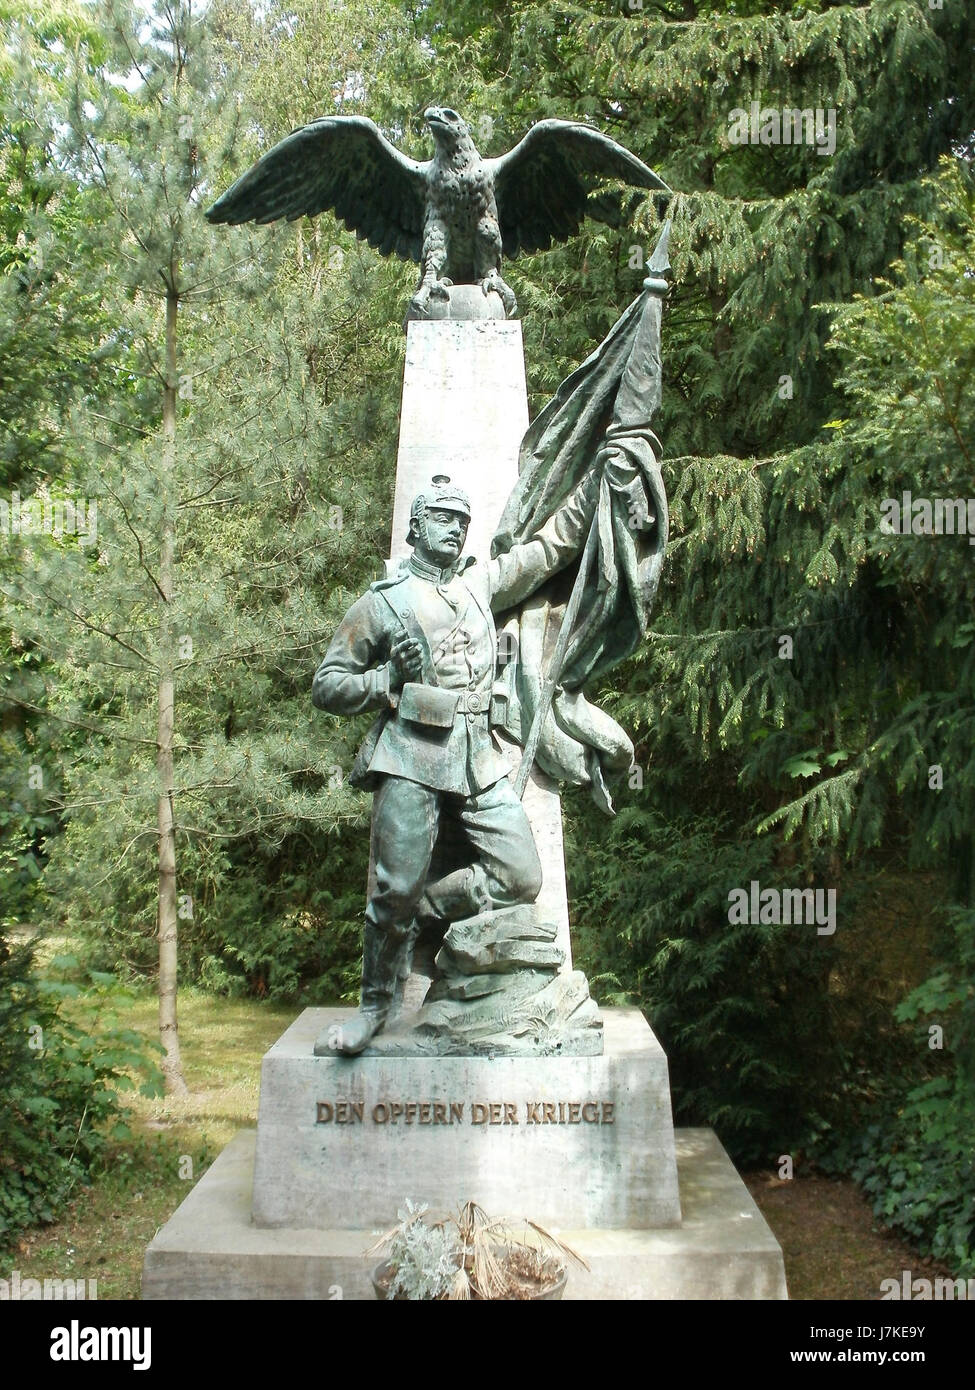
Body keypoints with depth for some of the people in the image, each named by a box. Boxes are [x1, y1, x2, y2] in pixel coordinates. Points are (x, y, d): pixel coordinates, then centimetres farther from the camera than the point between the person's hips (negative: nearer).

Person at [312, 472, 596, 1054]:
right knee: (395, 890, -7)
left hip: (480, 760, 4)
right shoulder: (381, 602, 8)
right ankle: (375, 1005, 15)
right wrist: (385, 679, -6)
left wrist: (597, 479, 24)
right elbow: (327, 686, 10)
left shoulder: (483, 584, 19)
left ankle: (416, 910, 11)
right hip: (411, 758, -4)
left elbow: (554, 543, 26)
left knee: (522, 878, -9)